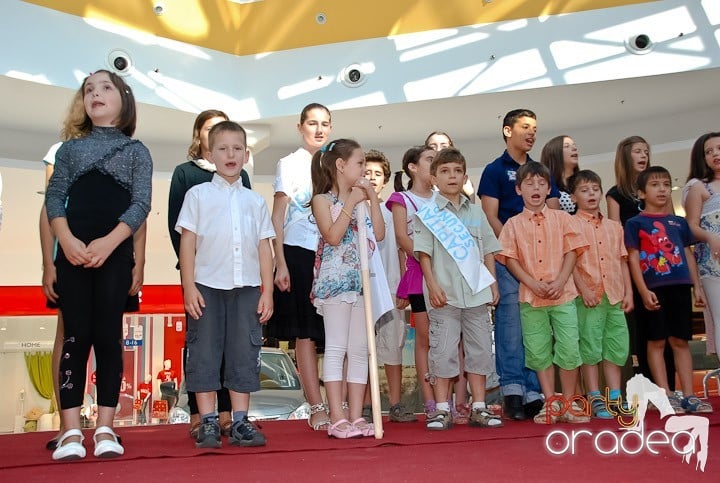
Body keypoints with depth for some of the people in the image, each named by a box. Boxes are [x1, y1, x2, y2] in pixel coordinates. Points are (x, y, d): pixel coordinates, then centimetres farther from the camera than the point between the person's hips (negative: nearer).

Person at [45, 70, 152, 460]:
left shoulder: (136, 151, 10)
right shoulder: (70, 148, 16)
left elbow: (141, 204, 0)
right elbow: (54, 198, 7)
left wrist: (108, 243, -14)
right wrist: (67, 241, -12)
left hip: (115, 254, -1)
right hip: (72, 253, 1)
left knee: (107, 336, -1)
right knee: (76, 336, -1)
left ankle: (105, 429, 3)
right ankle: (71, 431, 1)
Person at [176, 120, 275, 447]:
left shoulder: (255, 200, 12)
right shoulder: (198, 195, 5)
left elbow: (264, 248, 10)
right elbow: (187, 242, 1)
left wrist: (267, 291, 4)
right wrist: (189, 286, -7)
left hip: (246, 286, 2)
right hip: (207, 285, -2)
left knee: (245, 354, 4)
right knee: (204, 353, 1)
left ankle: (240, 422, 12)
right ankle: (208, 423, 9)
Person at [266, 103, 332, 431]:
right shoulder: (290, 164, 4)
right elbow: (277, 216, -1)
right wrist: (280, 264, -9)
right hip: (299, 254, -4)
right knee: (306, 333, -3)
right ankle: (317, 409, 1)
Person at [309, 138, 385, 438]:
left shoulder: (361, 199, 17)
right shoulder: (323, 199, 0)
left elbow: (379, 234, 6)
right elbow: (332, 236, -14)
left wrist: (372, 198, 4)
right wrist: (351, 203, -11)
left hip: (362, 281, 6)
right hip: (335, 280, -6)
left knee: (359, 350, 5)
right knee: (336, 348, -5)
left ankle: (356, 417, 11)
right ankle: (337, 419, -2)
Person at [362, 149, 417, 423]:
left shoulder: (392, 211, 14)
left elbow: (401, 251, 14)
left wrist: (404, 285, 9)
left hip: (391, 287, 3)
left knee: (394, 344, 5)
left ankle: (396, 405, 13)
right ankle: (365, 407, 8)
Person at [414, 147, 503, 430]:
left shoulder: (476, 212, 13)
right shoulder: (427, 214, 1)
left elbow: (488, 251, 15)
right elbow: (424, 253, -4)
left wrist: (493, 284, 9)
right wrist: (433, 286, -12)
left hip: (477, 293, 4)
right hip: (444, 295, -4)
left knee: (480, 350, 8)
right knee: (443, 351, -2)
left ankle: (479, 408, 17)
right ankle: (442, 410, 7)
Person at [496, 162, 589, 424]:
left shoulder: (561, 218, 6)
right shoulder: (514, 224, 5)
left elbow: (571, 252, 2)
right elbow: (510, 259, 0)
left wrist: (559, 282, -11)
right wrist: (533, 284, -12)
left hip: (563, 294, 0)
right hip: (530, 298, 1)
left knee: (569, 349, -2)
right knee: (538, 352, 5)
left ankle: (568, 404, 12)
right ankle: (551, 404, 17)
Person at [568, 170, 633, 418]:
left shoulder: (614, 226, 16)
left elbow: (622, 261, 15)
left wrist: (628, 292, 8)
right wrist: (583, 290, -15)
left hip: (614, 295, 5)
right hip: (588, 296, -5)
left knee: (616, 346, 7)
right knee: (589, 347, -1)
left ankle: (614, 398, 16)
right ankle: (595, 400, 6)